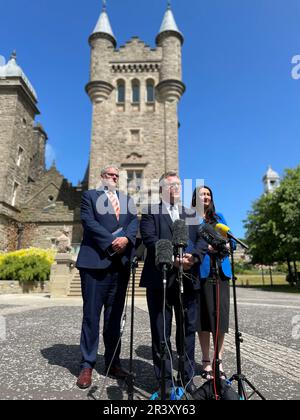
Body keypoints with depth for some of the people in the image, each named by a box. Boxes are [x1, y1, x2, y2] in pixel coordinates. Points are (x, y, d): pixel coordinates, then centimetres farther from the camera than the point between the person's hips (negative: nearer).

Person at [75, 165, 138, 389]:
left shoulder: (127, 199, 20)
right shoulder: (90, 196, 9)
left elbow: (134, 221, 6)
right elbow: (89, 221, -5)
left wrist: (126, 238, -14)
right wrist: (111, 242, -14)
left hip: (121, 262, 4)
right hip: (96, 260, -3)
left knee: (115, 314, 10)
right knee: (91, 314, 1)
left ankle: (113, 362, 22)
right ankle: (87, 365, 13)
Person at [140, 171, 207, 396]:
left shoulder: (191, 214, 17)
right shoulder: (150, 212, 5)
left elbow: (202, 239, 4)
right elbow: (150, 239, -10)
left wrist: (194, 256, -15)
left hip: (188, 279, 4)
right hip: (160, 278, -3)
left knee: (188, 330, 12)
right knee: (161, 333, 7)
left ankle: (188, 377, 29)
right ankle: (166, 381, 22)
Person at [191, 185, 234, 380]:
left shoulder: (219, 217, 20)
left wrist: (226, 245, -6)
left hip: (221, 269, 4)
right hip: (201, 270, -3)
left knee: (221, 313, 2)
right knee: (204, 313, 1)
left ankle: (219, 362, 15)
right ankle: (206, 362, 15)